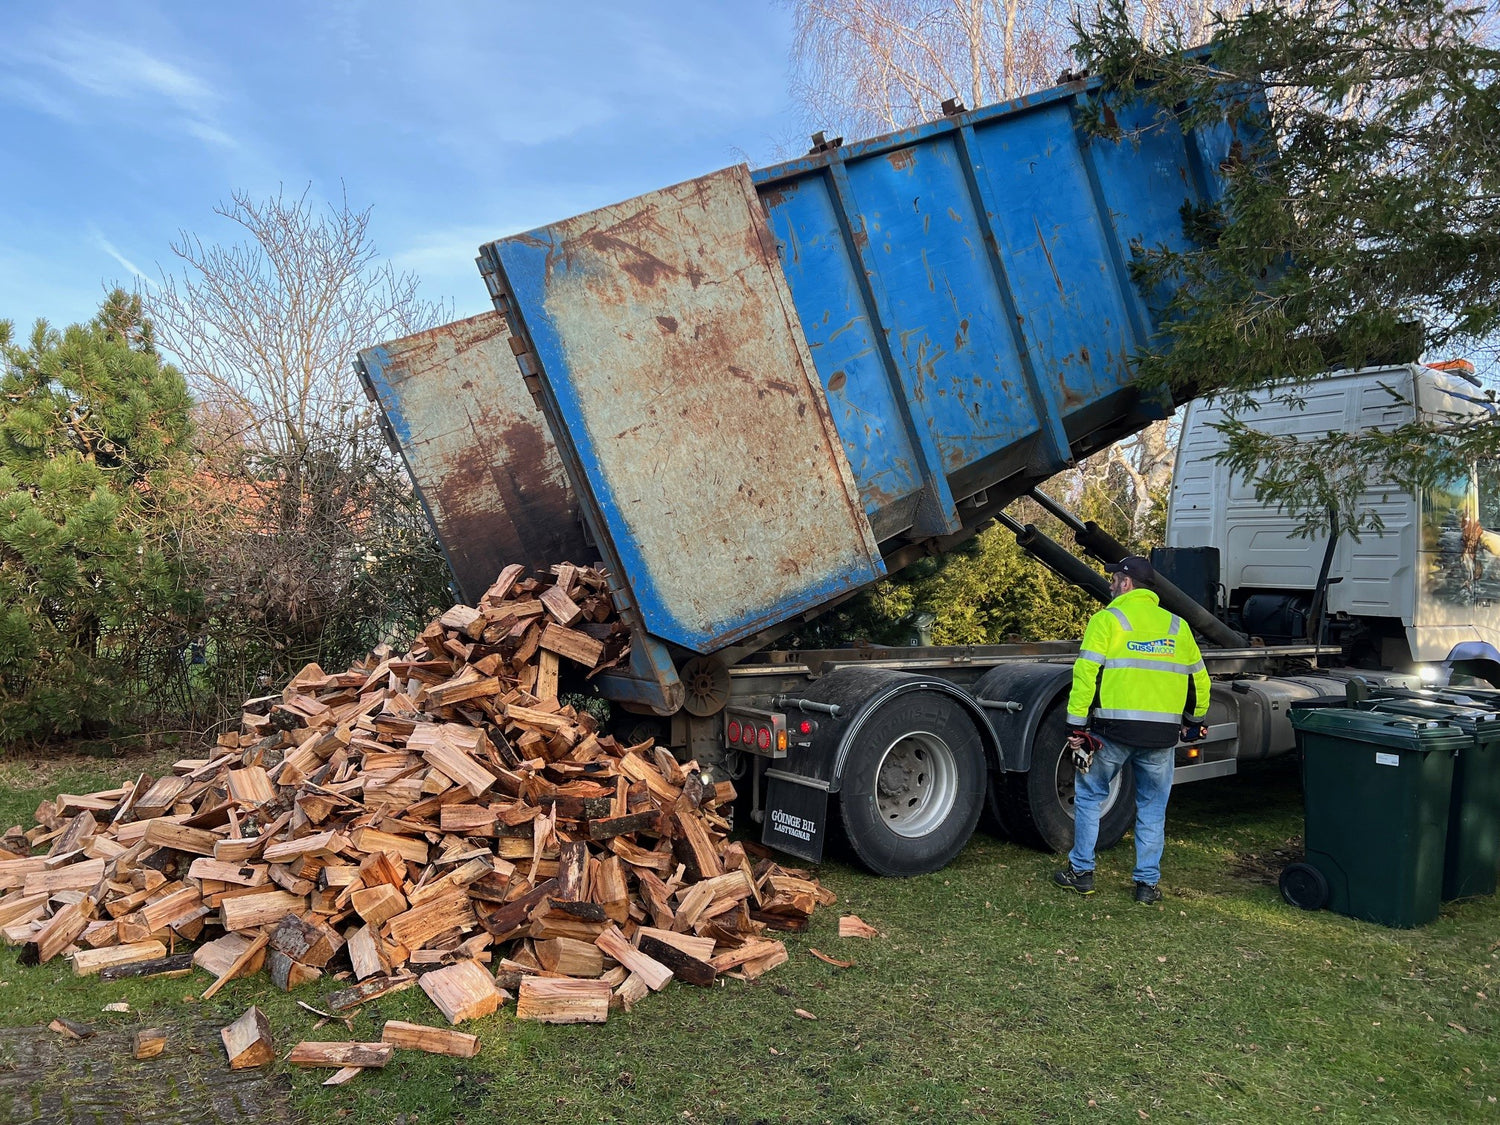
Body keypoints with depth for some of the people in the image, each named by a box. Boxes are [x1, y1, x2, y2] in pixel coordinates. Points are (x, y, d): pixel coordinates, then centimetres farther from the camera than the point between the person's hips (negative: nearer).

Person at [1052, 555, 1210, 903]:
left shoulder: (1107, 620, -2)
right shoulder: (1177, 626, 13)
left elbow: (1086, 674, -10)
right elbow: (1199, 679, 19)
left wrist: (1076, 725, -7)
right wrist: (1196, 720, 32)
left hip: (1113, 729, -4)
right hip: (1162, 732, 4)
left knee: (1089, 796, 12)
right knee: (1153, 808, 14)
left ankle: (1081, 871, 16)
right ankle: (1148, 883, 16)